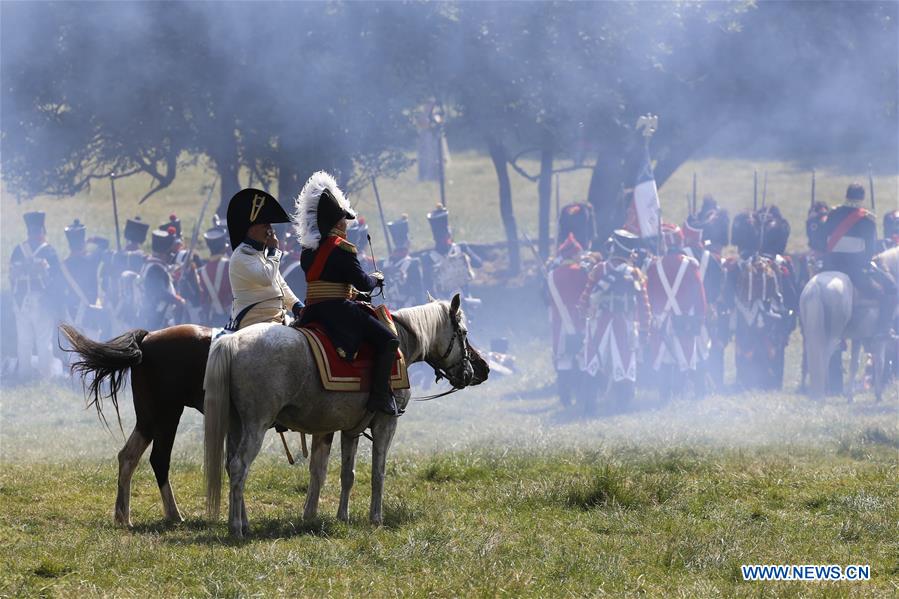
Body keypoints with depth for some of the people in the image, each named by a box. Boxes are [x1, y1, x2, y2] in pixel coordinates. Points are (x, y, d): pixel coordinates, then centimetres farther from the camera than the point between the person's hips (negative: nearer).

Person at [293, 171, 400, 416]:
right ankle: (380, 395, -17)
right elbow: (362, 282, -11)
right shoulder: (341, 249, -12)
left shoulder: (308, 251, 13)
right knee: (387, 340, -8)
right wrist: (376, 279, 11)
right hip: (339, 311, -9)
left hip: (312, 311, 9)